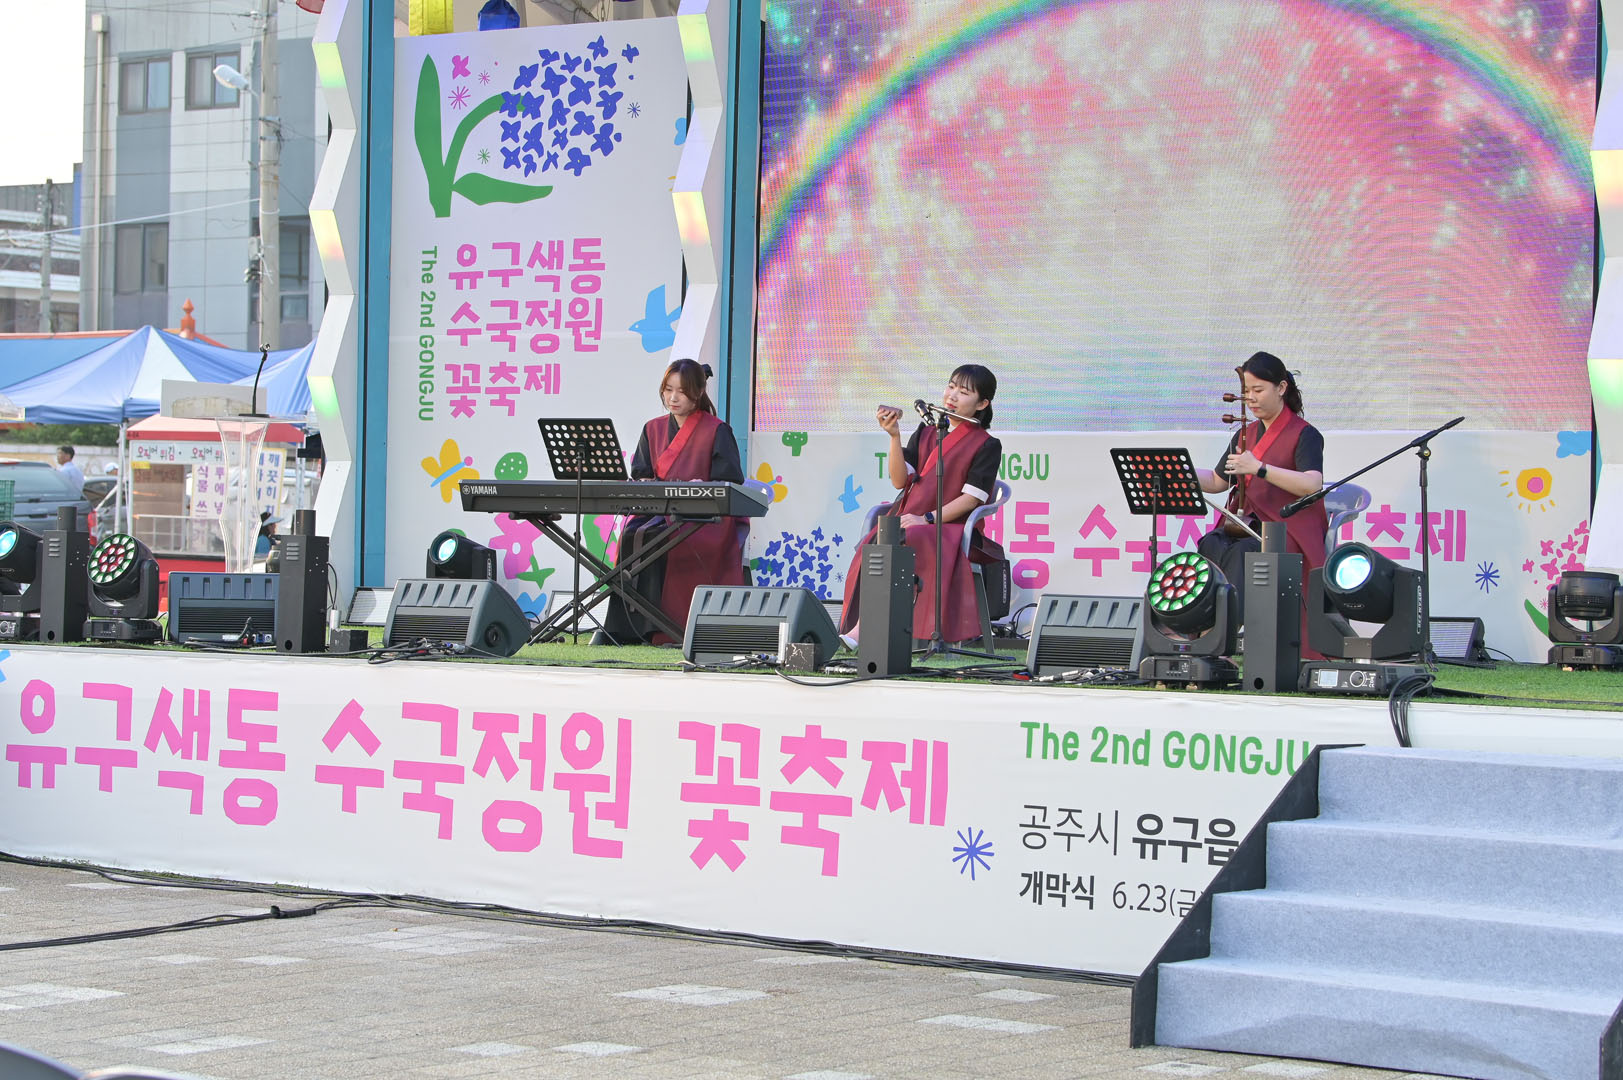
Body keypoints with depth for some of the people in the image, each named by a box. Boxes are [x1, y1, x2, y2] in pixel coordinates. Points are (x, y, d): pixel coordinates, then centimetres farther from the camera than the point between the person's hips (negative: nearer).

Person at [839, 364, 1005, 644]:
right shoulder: (925, 434, 19)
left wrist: (927, 519, -18)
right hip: (909, 521, 5)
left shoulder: (986, 446, 4)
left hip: (951, 528, -5)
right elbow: (899, 481, 7)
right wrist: (895, 436, -6)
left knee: (907, 542, -36)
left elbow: (972, 498, -8)